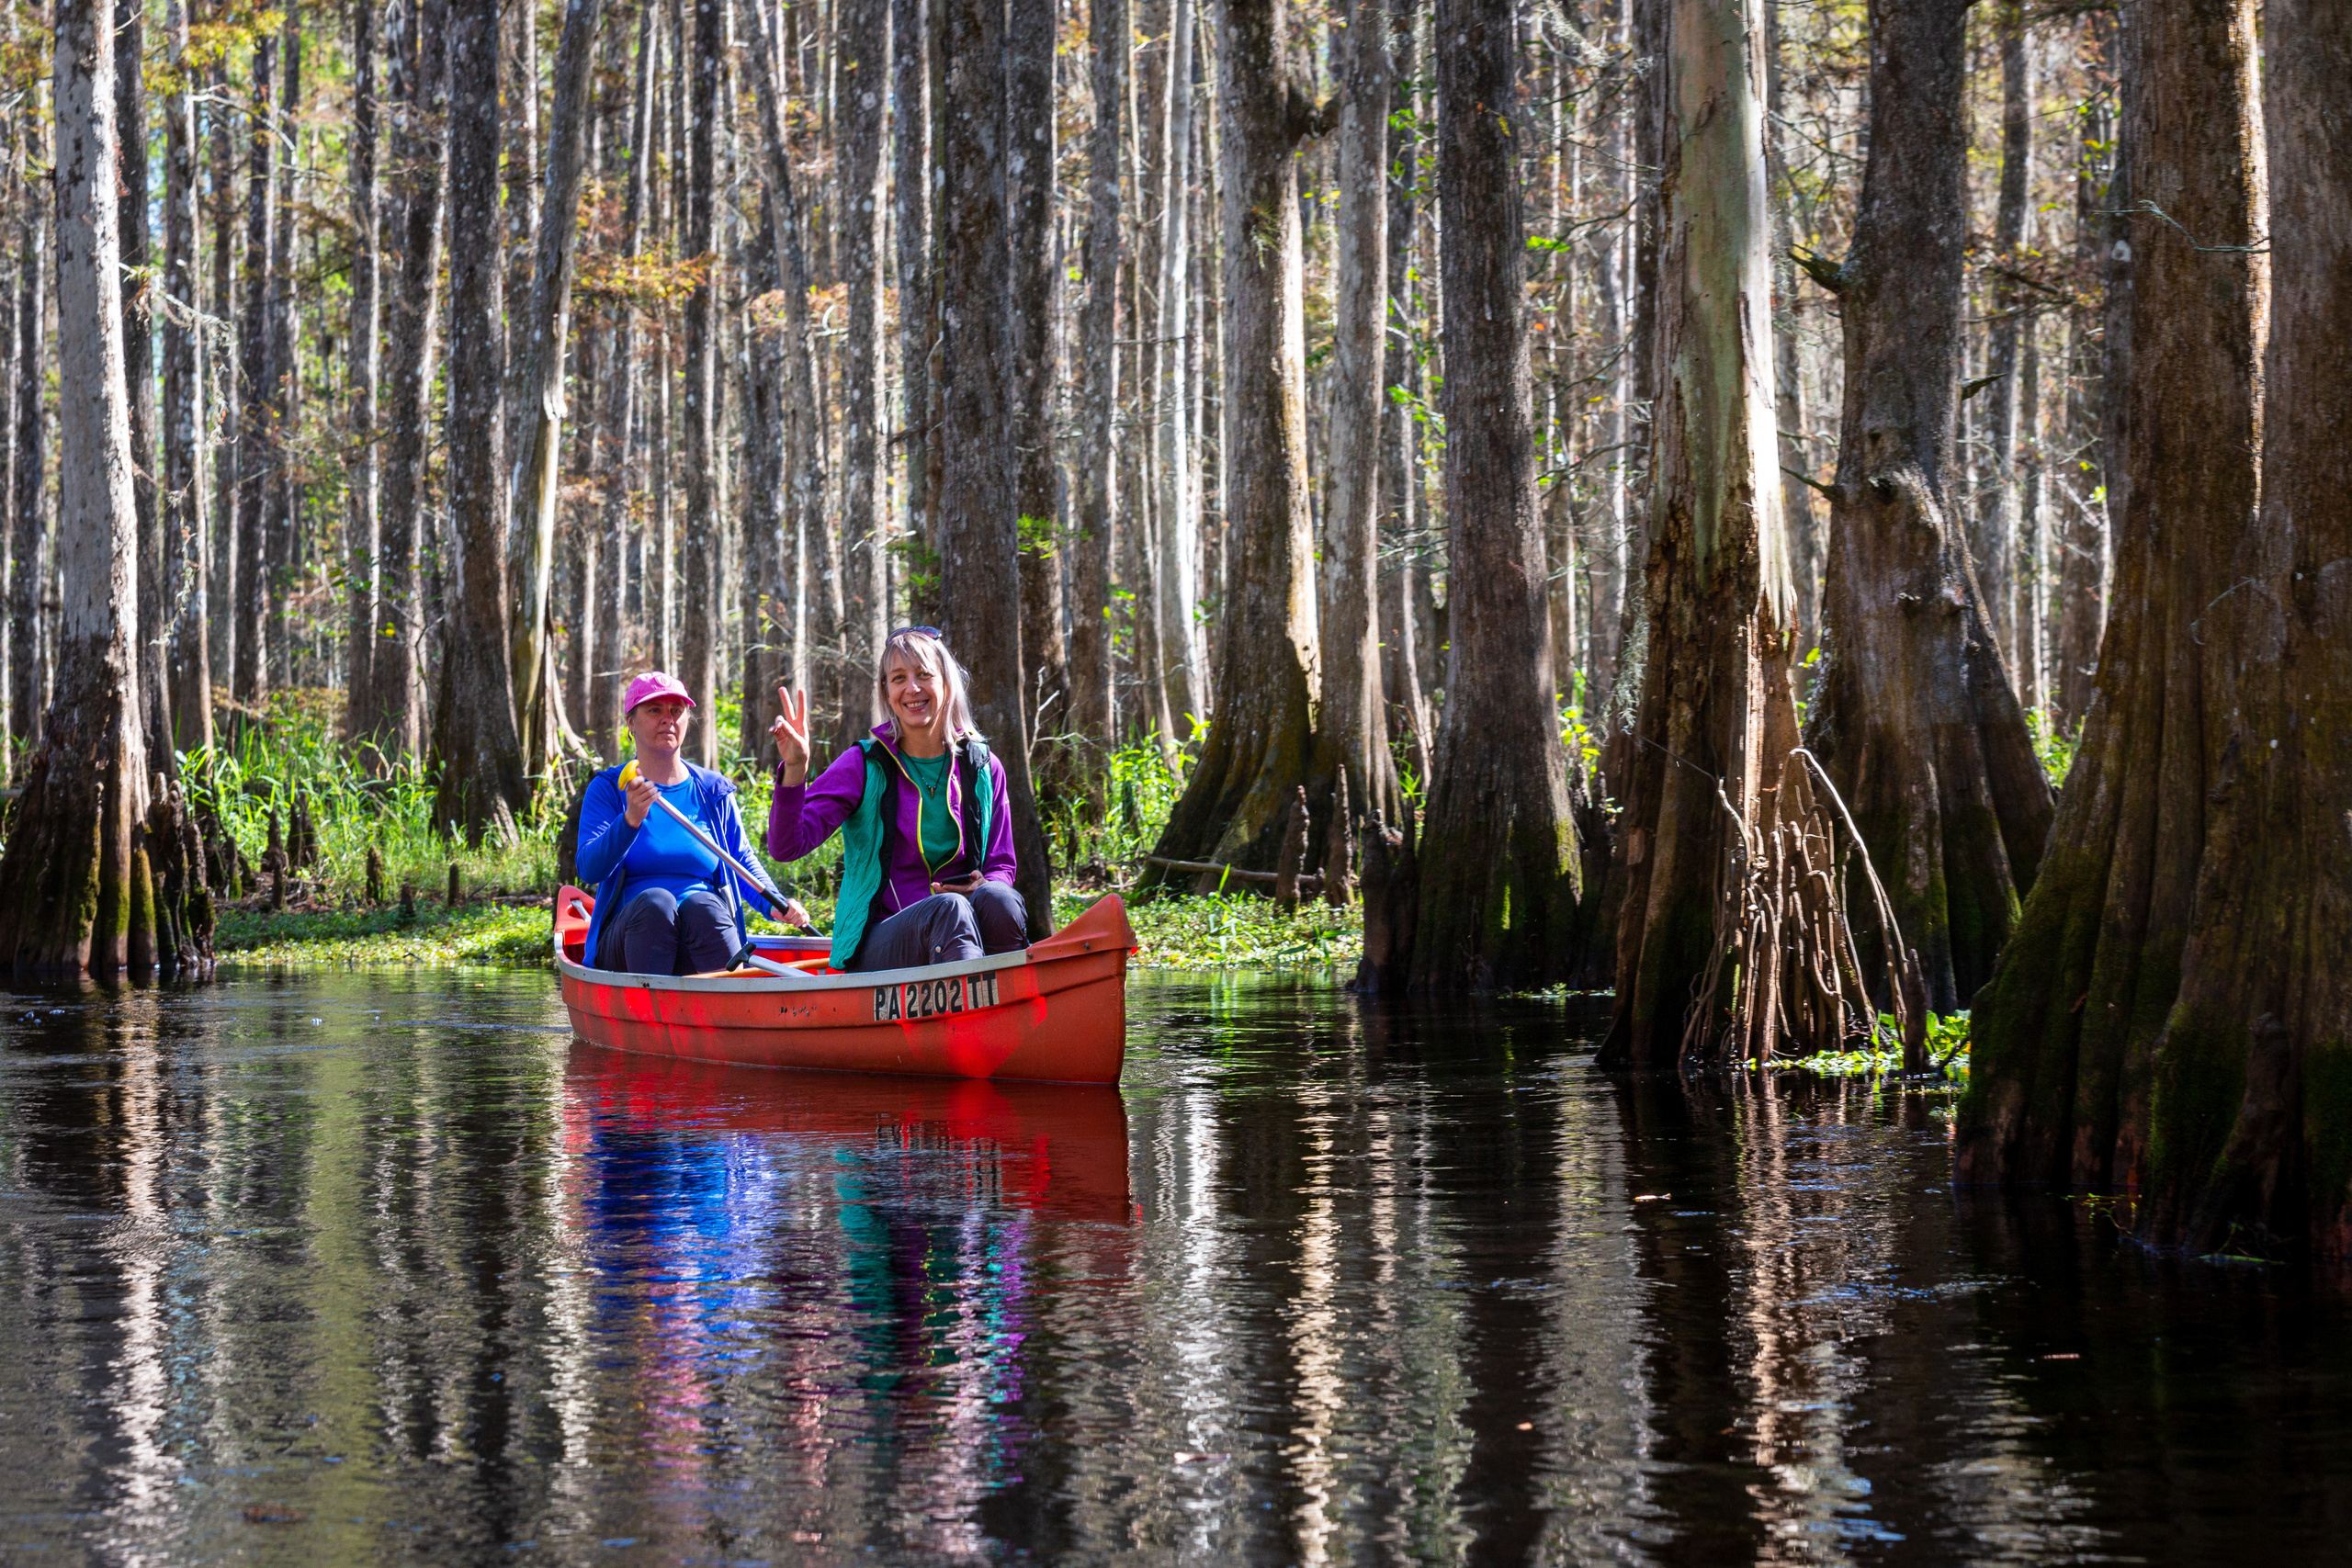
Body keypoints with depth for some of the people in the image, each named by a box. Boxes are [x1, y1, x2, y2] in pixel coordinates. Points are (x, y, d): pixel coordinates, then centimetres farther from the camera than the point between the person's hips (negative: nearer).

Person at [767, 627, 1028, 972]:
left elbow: (1001, 866, 14)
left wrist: (981, 888, -11)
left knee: (996, 897, -31)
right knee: (949, 908, -35)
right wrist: (794, 771, -26)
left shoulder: (983, 767, 9)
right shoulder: (864, 766, 0)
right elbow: (786, 846, -9)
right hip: (876, 950, -3)